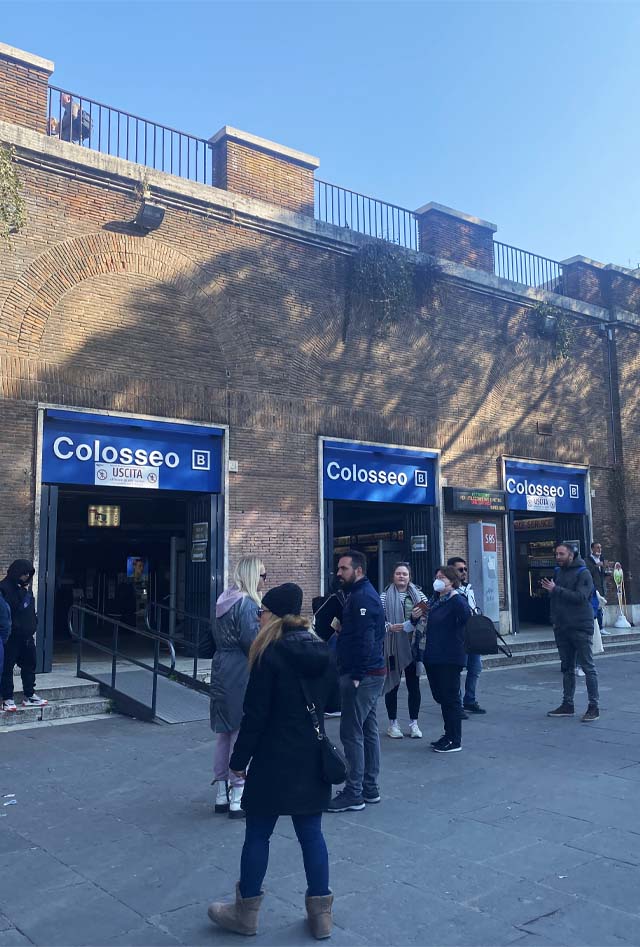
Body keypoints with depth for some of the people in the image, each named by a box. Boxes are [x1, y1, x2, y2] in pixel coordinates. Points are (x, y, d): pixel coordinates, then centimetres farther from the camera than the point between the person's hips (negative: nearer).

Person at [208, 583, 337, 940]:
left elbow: (256, 715, -14)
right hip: (312, 759, 6)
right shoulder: (322, 651, 3)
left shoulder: (271, 655, -16)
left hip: (275, 760, -6)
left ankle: (246, 912, 23)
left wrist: (240, 759, -6)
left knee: (258, 834, 9)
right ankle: (321, 913, 21)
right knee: (311, 832, 14)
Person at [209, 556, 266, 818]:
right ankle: (237, 801, 6)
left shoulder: (224, 600, 11)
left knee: (224, 733, 15)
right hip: (241, 673, -9)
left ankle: (221, 796, 24)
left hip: (221, 669, 9)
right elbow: (253, 641, -19)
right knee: (242, 734, -1)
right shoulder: (247, 603, -16)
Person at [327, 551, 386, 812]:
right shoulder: (362, 594, 16)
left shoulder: (362, 597, -17)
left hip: (362, 675, -11)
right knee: (368, 730, 15)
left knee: (352, 733, -4)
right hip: (371, 673, 11)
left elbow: (365, 640, -23)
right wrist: (342, 629, 7)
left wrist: (357, 676, -21)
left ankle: (354, 793, 4)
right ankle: (370, 788, 24)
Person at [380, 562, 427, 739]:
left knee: (414, 685, 7)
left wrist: (417, 617, -14)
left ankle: (413, 723, 19)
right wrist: (390, 627, -22)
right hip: (393, 646, -3)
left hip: (413, 646, 3)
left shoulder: (418, 594, 7)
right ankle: (393, 724, 17)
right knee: (392, 684, 5)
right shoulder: (385, 596, -2)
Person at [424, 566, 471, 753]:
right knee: (440, 696, 16)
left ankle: (455, 741, 10)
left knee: (450, 698, -1)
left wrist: (454, 595, -24)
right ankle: (449, 734, 30)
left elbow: (466, 615, -28)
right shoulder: (435, 601, 14)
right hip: (434, 657, 9)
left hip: (450, 658, -9)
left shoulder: (457, 600, -12)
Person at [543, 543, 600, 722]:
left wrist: (556, 590, -22)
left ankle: (594, 706, 4)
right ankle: (567, 704, 19)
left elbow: (580, 596, -21)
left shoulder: (583, 573, -8)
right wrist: (554, 619, 9)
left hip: (581, 628, -7)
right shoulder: (558, 572, 12)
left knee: (588, 667, -2)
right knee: (567, 668, 12)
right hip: (562, 628, 7)